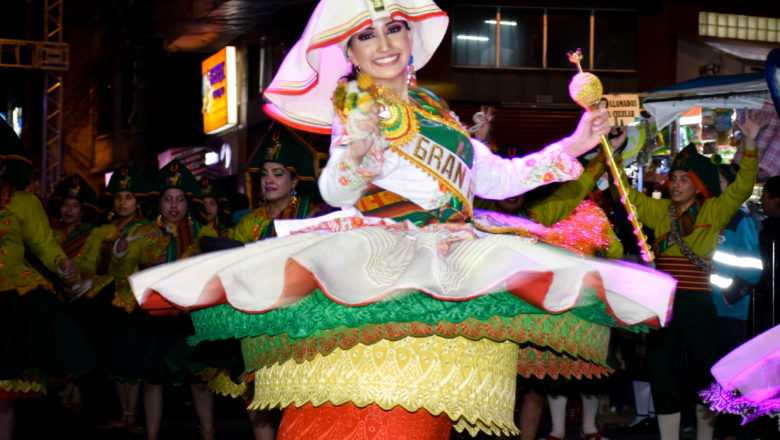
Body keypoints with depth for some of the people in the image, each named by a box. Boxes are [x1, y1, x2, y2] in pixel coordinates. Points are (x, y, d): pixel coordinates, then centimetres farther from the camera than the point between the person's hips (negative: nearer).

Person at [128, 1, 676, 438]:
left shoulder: (435, 111, 24)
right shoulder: (356, 110, 6)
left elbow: (494, 177, 25)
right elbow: (334, 193, -8)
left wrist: (571, 148, 24)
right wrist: (352, 151, -28)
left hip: (451, 260, 6)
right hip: (378, 258, -5)